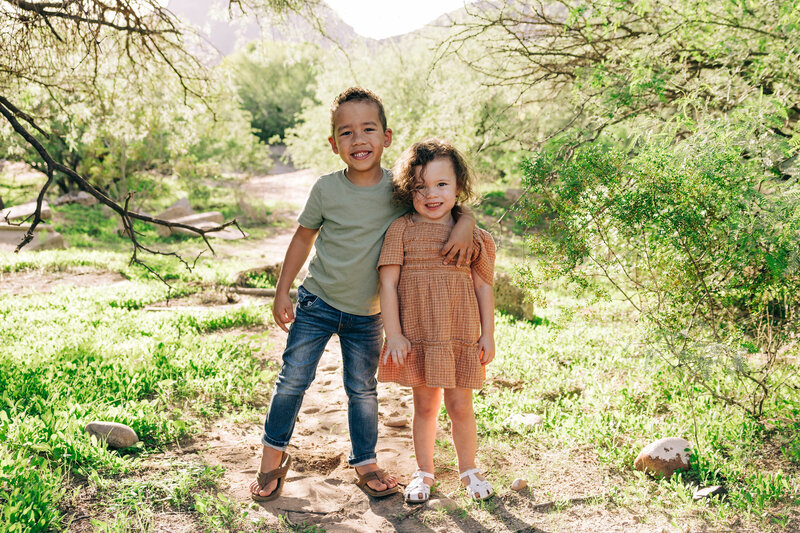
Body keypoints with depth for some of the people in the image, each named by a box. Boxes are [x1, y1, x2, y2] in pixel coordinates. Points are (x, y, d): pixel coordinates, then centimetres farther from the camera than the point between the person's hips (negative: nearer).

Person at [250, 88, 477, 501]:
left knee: (363, 390, 12)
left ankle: (365, 463, 28)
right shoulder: (326, 189, -12)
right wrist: (281, 292, 3)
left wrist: (465, 224, -23)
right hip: (318, 302, -1)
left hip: (367, 314, 1)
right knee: (293, 380, 3)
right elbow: (303, 237, 1)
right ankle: (273, 456, 24)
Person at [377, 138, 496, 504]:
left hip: (460, 336, 1)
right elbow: (387, 283, -5)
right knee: (424, 405, 11)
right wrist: (394, 335, -10)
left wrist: (488, 334, 5)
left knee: (459, 405, 8)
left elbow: (483, 286, 6)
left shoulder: (470, 234, 2)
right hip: (417, 336, 0)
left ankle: (469, 470, 31)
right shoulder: (401, 230, -4)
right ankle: (424, 472, 30)